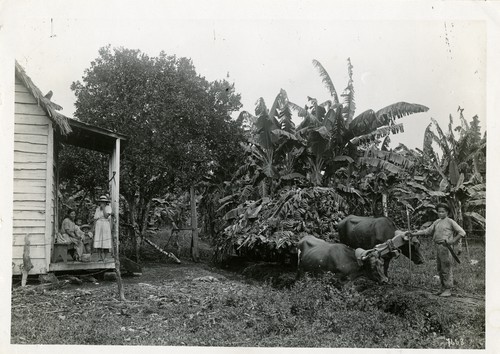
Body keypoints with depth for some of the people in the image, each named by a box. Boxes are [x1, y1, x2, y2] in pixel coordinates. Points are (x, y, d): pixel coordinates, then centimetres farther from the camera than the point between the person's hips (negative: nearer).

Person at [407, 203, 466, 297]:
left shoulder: (450, 222, -1)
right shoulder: (437, 222, 18)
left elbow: (462, 232, -5)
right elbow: (427, 231, 17)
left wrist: (453, 241, -13)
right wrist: (413, 234, 11)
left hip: (446, 247, -7)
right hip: (438, 247, 7)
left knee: (447, 269, -5)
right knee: (440, 269, 11)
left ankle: (448, 290, -1)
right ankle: (443, 288, 20)